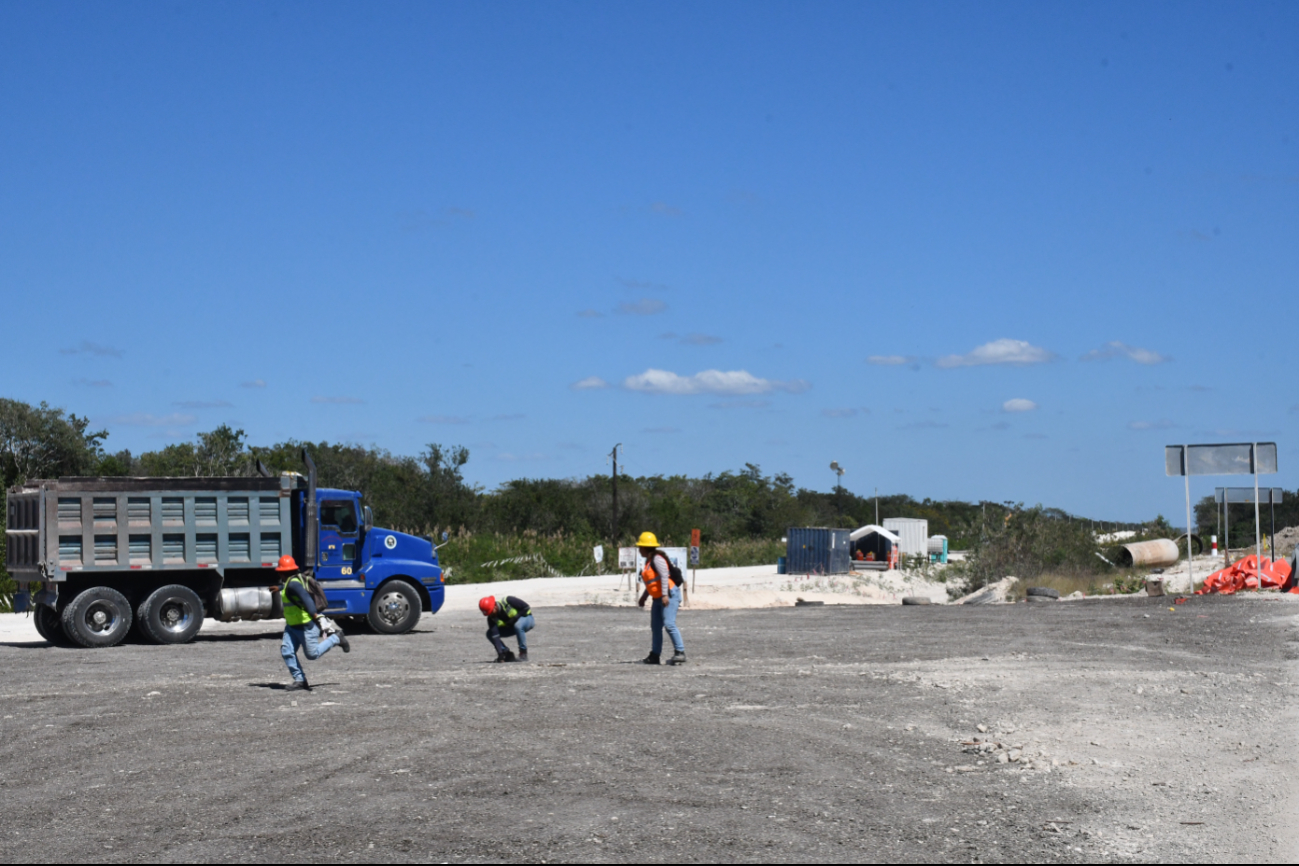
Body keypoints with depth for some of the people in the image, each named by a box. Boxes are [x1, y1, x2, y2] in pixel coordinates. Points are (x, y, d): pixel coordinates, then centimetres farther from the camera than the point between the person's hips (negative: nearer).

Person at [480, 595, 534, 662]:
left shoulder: (507, 601, -29)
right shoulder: (491, 617, -17)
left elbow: (526, 607, -20)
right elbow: (495, 636, -22)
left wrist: (515, 618, -27)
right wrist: (500, 653, -30)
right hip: (511, 627, 5)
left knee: (517, 625, -40)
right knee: (490, 634, -10)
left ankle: (523, 654, -26)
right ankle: (508, 654, -4)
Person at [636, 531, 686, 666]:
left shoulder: (657, 559, -12)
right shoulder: (649, 560, 18)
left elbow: (664, 576, -22)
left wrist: (665, 595, -29)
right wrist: (644, 597, 29)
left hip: (669, 595, -10)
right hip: (658, 598, 10)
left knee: (669, 624, -19)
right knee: (655, 627, 7)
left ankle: (680, 653, -19)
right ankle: (655, 655, 11)